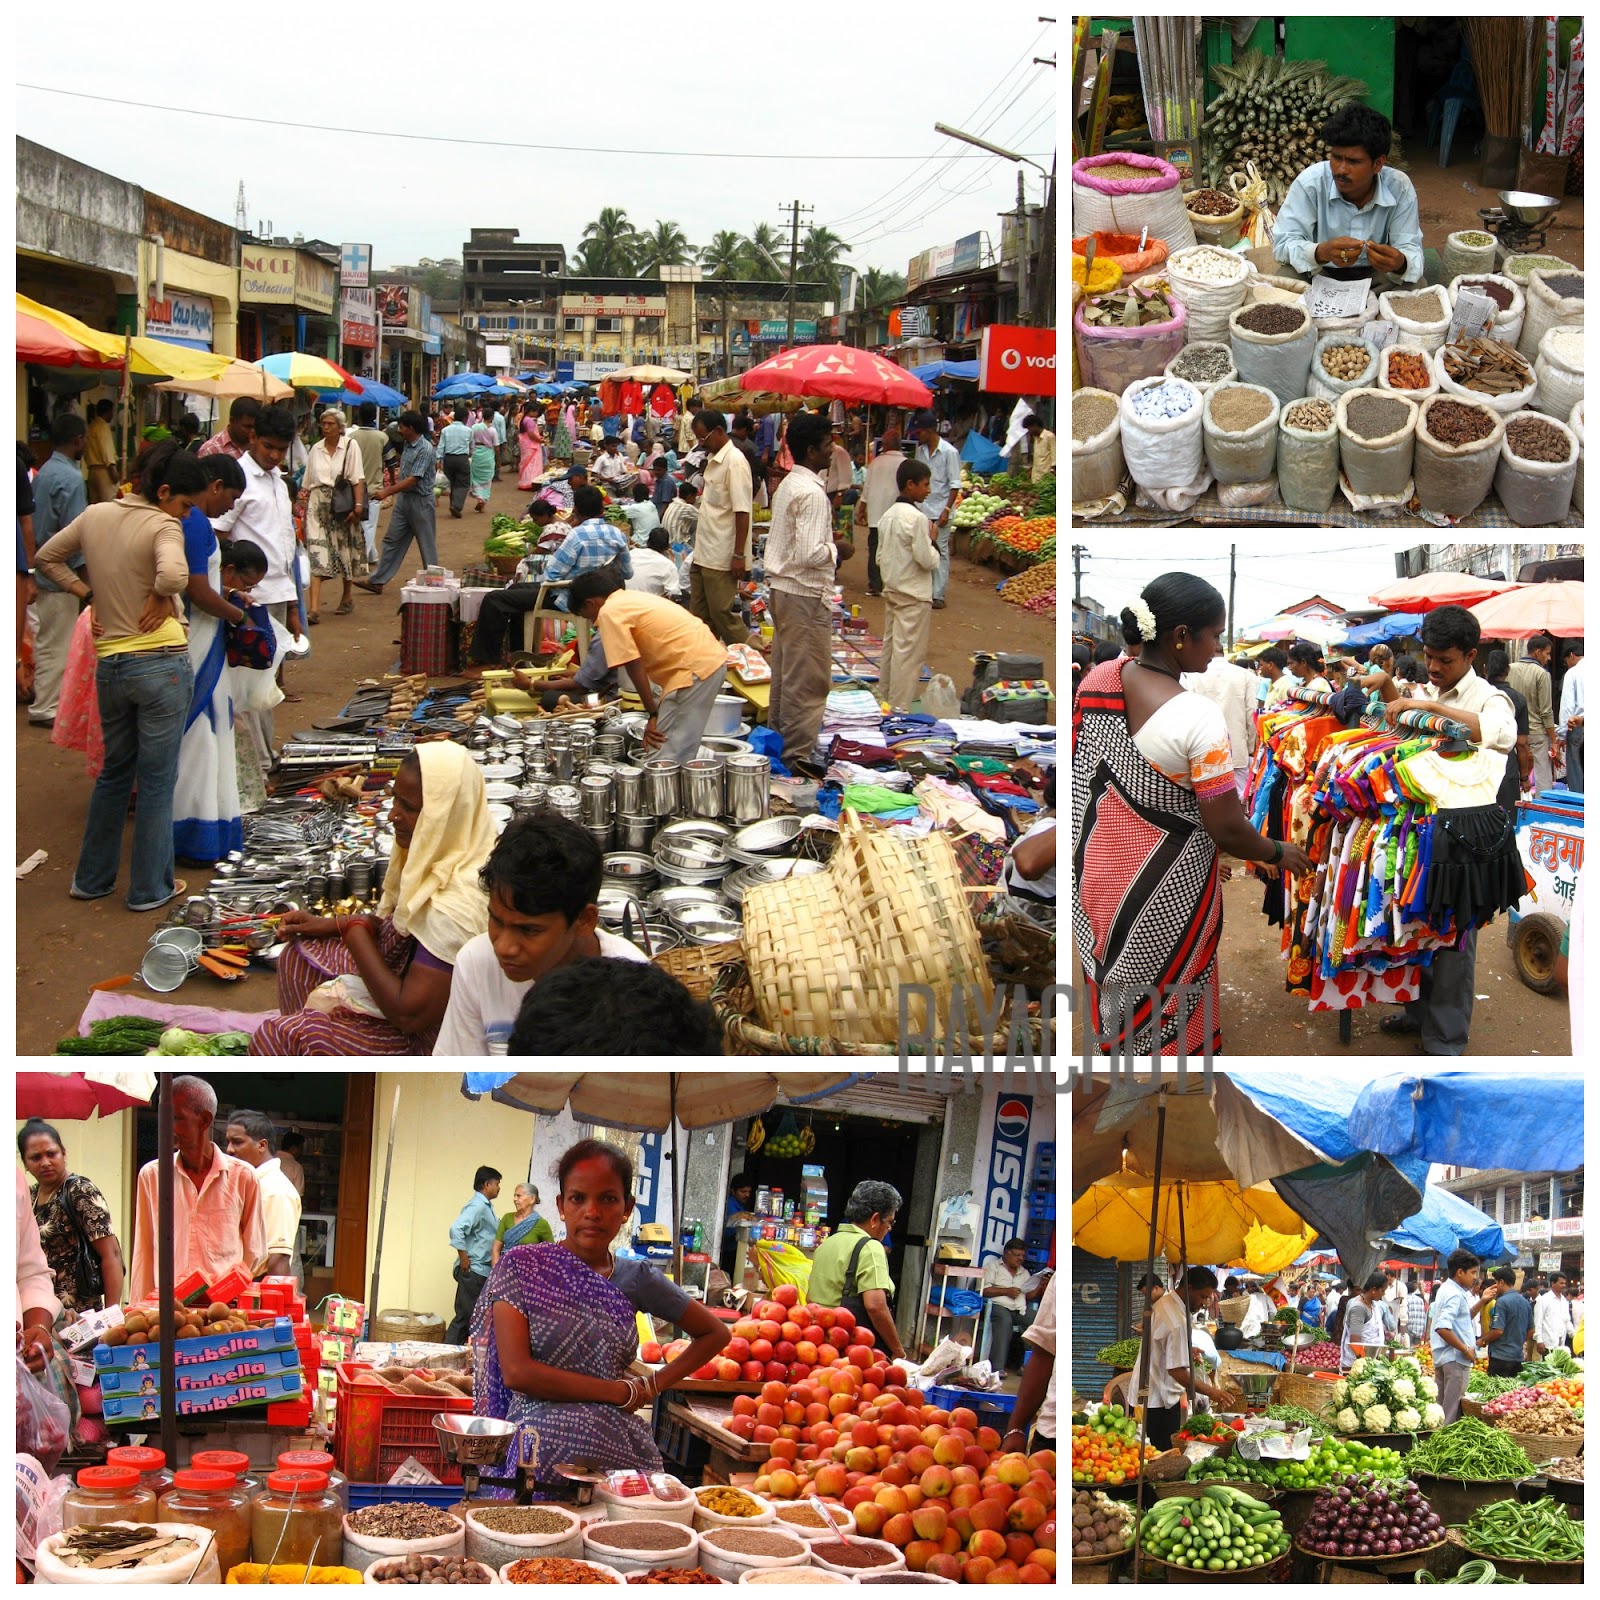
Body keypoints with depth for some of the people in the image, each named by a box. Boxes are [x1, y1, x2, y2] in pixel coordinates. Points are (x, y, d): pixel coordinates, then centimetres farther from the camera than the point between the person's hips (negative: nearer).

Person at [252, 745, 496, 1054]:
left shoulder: (455, 905, -34)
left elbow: (410, 1015, -30)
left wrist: (356, 933, -18)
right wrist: (330, 925, 6)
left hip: (420, 1039, -10)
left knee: (276, 1038, -11)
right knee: (298, 958, 19)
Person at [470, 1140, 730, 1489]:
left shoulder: (637, 1279, 9)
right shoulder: (521, 1267, -1)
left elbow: (714, 1333, 23)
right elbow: (516, 1371, -11)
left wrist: (654, 1386, 8)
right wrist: (624, 1392, -8)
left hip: (618, 1454, 3)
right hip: (540, 1458, -3)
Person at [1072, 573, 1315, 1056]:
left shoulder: (1097, 680, -9)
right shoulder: (1196, 717, -27)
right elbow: (1227, 830, -21)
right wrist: (1278, 852, -2)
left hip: (1098, 870, 6)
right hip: (1165, 894, -6)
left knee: (1118, 989, 26)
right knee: (1166, 1000, 16)